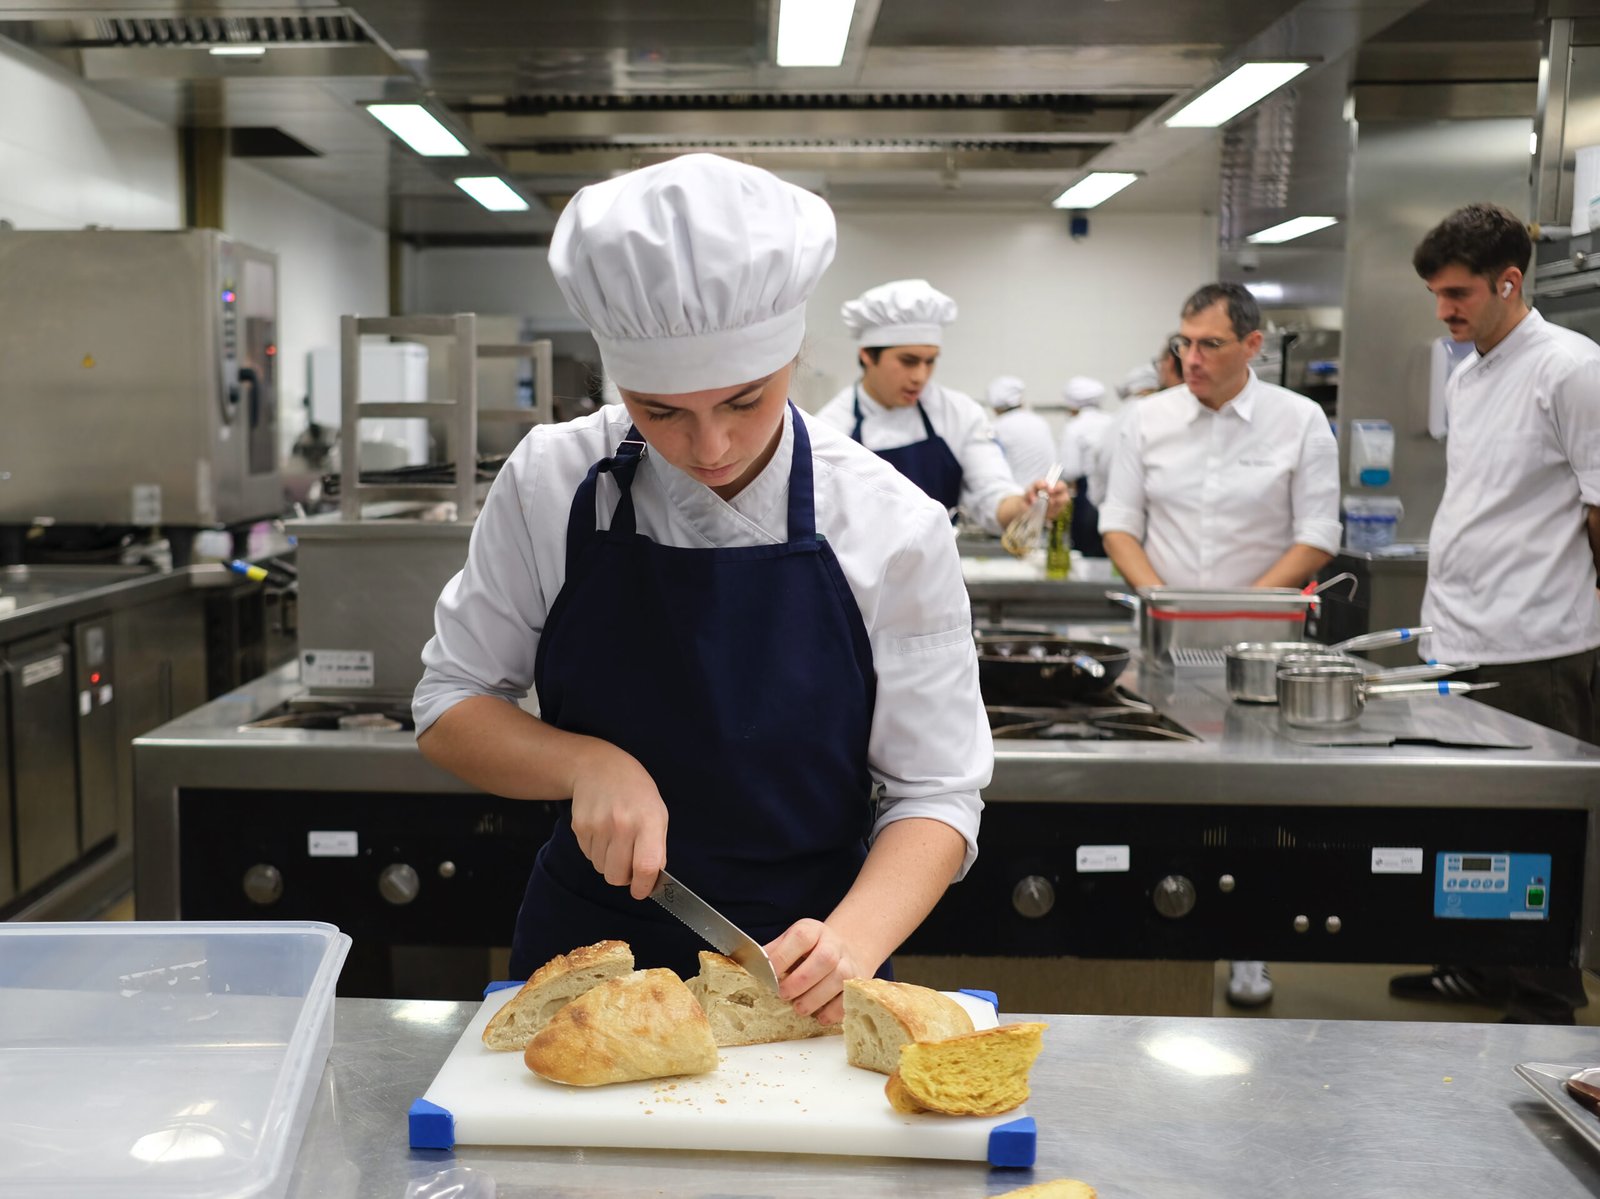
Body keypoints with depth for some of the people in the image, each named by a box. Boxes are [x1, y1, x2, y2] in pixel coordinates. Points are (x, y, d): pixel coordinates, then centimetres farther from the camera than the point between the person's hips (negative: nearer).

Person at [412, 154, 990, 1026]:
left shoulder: (892, 530, -11)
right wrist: (587, 764, -17)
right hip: (583, 949, 1)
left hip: (800, 975, 0)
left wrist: (853, 942, -24)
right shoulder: (552, 486, -7)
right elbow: (450, 707, 2)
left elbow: (934, 793, -6)